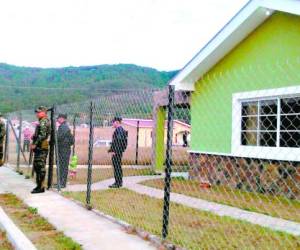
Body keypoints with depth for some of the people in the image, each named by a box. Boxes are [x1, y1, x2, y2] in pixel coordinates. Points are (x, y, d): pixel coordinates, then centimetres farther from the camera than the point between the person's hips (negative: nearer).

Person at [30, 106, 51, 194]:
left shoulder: (43, 122, -12)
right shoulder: (44, 121, 19)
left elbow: (42, 135, -22)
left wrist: (35, 144, -18)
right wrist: (34, 143, 18)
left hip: (41, 147, -11)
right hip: (40, 147, 11)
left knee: (40, 167, -8)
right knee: (37, 166, 14)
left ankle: (40, 187, -6)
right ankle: (39, 185, 21)